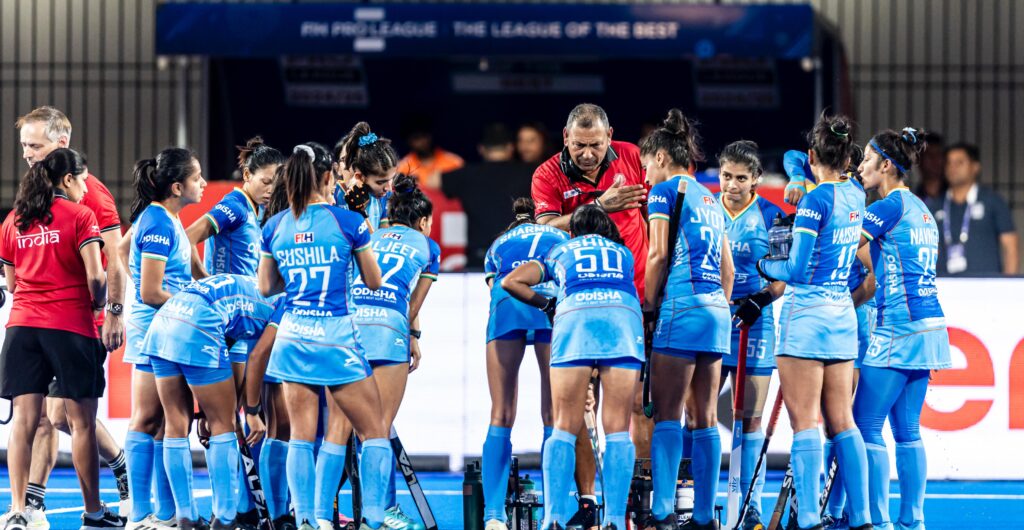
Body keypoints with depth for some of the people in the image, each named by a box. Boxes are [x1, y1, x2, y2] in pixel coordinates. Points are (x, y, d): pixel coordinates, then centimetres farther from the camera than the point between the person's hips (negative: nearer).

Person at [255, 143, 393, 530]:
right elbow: (373, 282, 3)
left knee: (301, 436, 7)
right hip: (336, 337, -4)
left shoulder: (274, 228, 3)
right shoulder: (348, 222, -8)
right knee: (375, 432, 5)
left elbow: (266, 287, 13)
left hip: (293, 336, 4)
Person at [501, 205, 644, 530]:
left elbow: (511, 281, 24)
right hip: (624, 318, 1)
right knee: (618, 429, 0)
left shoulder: (560, 253, 30)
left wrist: (546, 304, 36)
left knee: (564, 428, 1)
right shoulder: (623, 253, 35)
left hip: (573, 318, -1)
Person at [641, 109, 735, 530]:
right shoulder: (710, 199, 21)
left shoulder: (665, 190, 0)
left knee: (666, 413, -9)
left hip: (681, 305, -7)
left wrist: (648, 307, -2)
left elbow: (658, 254, -9)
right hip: (717, 308, 7)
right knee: (704, 418, 7)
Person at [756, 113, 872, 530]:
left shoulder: (815, 201, -14)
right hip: (843, 315, 7)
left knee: (804, 421, -7)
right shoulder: (855, 196, 8)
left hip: (807, 315, -7)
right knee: (841, 420, 9)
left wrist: (765, 266, 3)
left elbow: (796, 269, -14)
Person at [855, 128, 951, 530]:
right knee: (907, 431, 9)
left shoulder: (891, 206, -9)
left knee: (867, 427, -6)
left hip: (898, 329, -9)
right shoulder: (920, 210, 18)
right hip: (928, 327, 9)